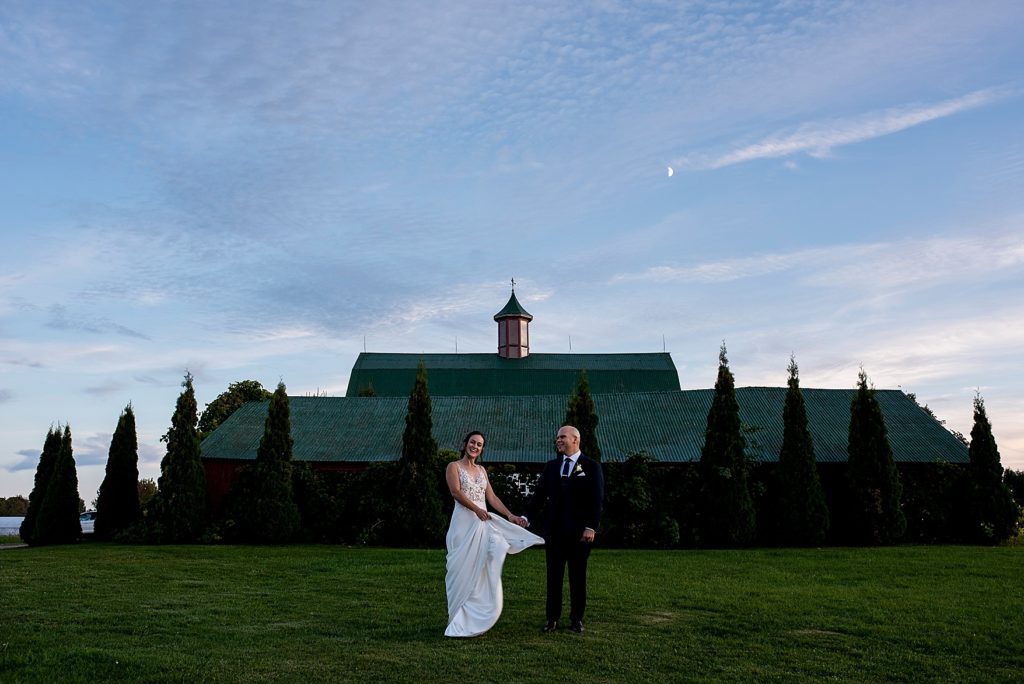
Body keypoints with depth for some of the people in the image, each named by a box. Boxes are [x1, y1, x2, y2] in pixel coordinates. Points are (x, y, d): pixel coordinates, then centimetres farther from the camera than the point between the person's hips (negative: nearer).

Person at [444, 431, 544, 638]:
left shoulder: (481, 470, 19)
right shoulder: (454, 466, 2)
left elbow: (491, 497, 15)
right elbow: (456, 492, -13)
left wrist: (510, 516, 5)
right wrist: (477, 509, -23)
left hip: (483, 523, 5)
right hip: (464, 522, -5)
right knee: (463, 569, -3)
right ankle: (460, 621, 5)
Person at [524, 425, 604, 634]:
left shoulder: (592, 467, -1)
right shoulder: (551, 466, 10)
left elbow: (597, 500, -5)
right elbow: (539, 494, 7)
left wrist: (591, 527, -14)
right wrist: (527, 517, -5)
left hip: (579, 531, -3)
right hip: (554, 529, 3)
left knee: (578, 577, 6)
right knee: (553, 576, 8)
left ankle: (577, 619, 16)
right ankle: (552, 618, 16)